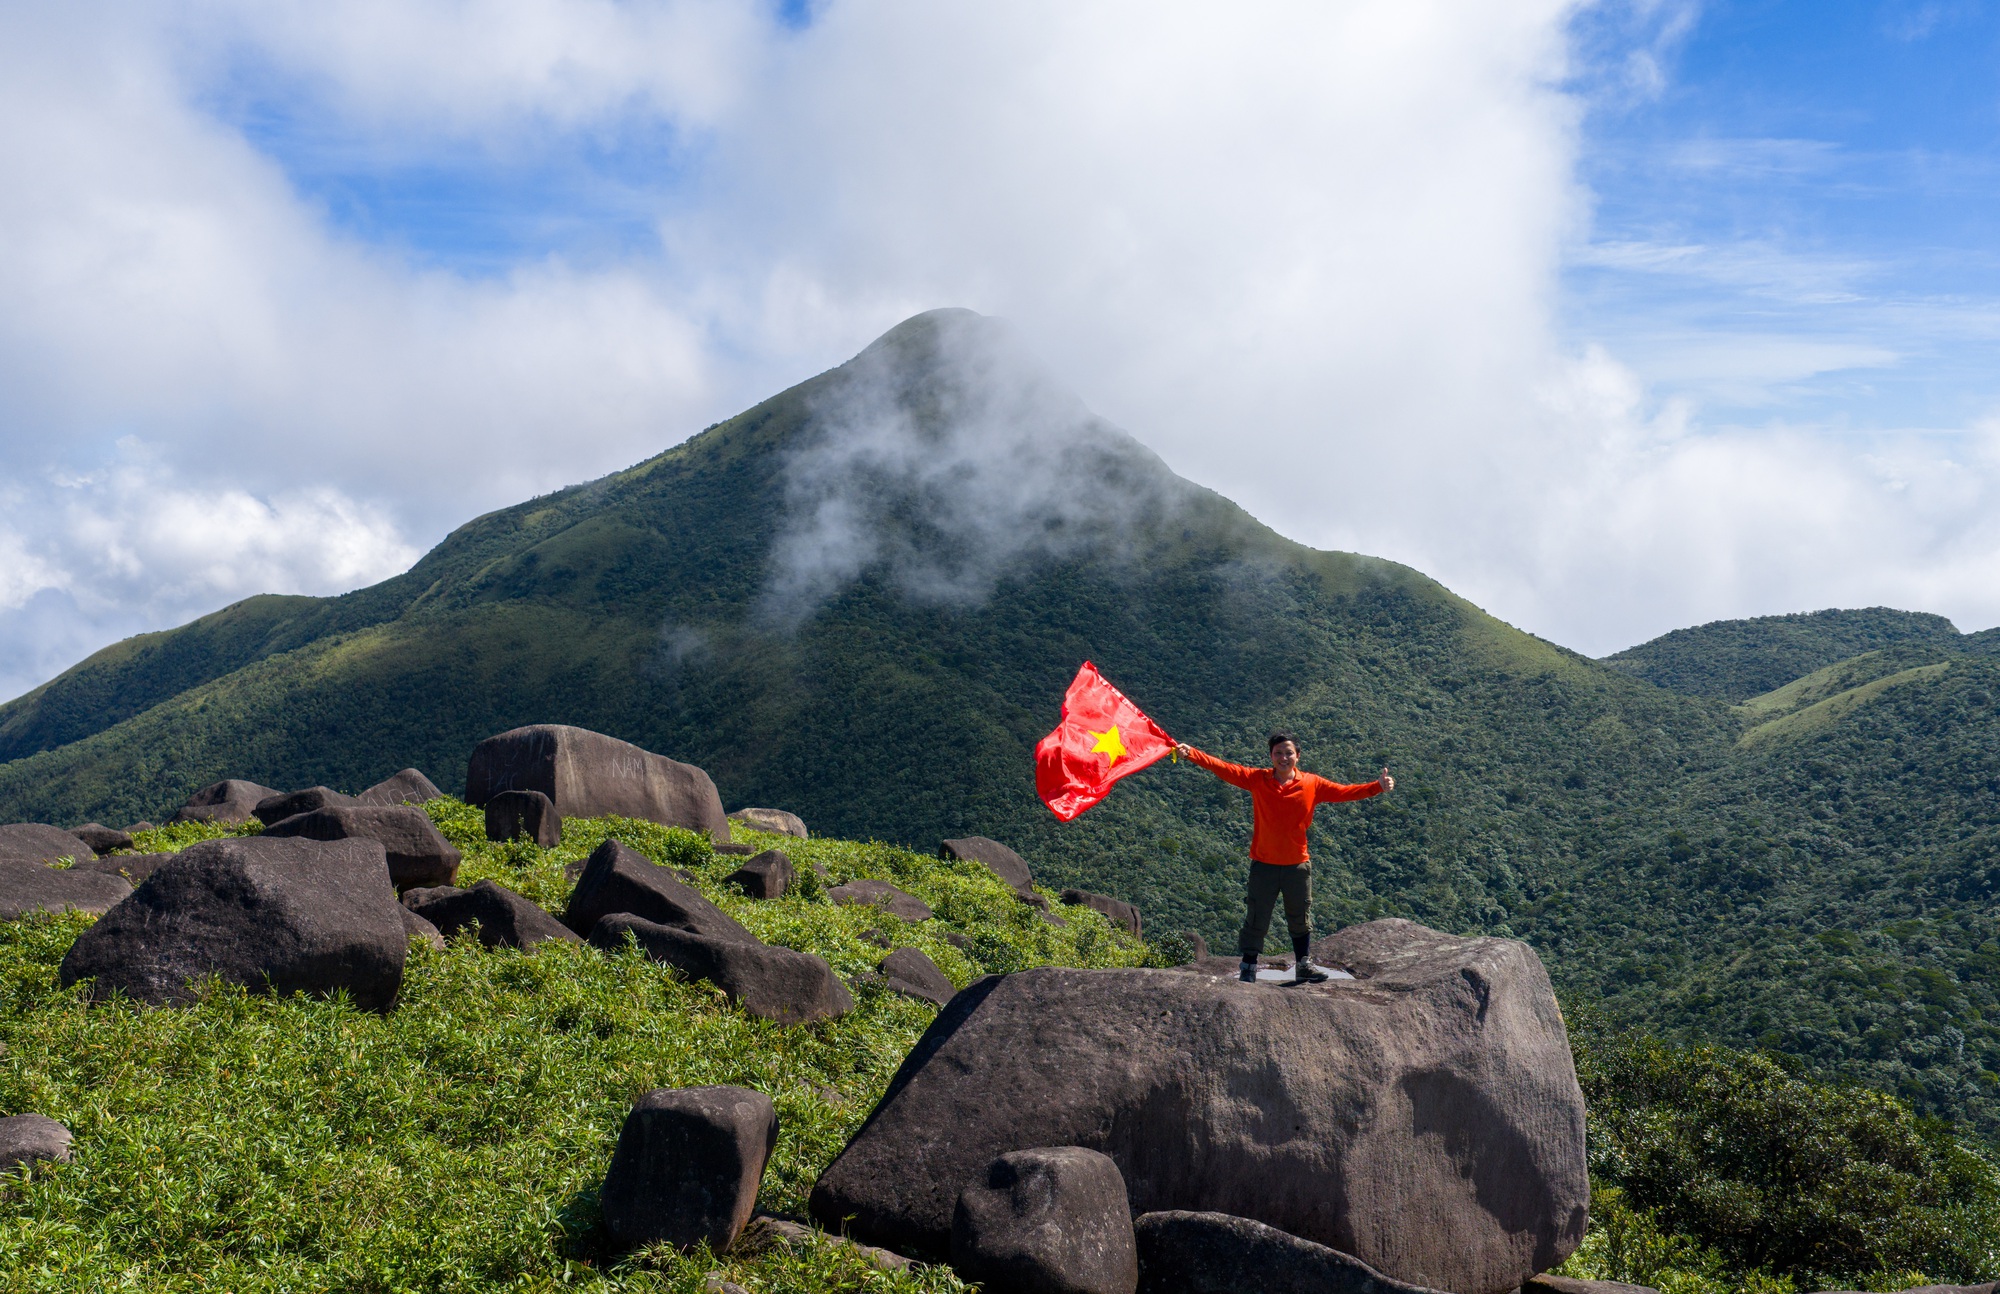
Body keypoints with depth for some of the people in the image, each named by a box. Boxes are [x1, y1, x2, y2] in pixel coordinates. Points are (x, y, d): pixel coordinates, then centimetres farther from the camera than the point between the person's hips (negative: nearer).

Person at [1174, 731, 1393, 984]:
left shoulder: (1312, 784, -1)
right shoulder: (1257, 779, -5)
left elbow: (1345, 792, -1)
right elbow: (1225, 769, -14)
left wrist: (1378, 786, -12)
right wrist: (1191, 754, -26)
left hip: (1298, 864, 2)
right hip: (1263, 864, -2)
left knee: (1300, 920, 15)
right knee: (1256, 919, 4)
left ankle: (1303, 966, 28)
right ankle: (1248, 969, 14)